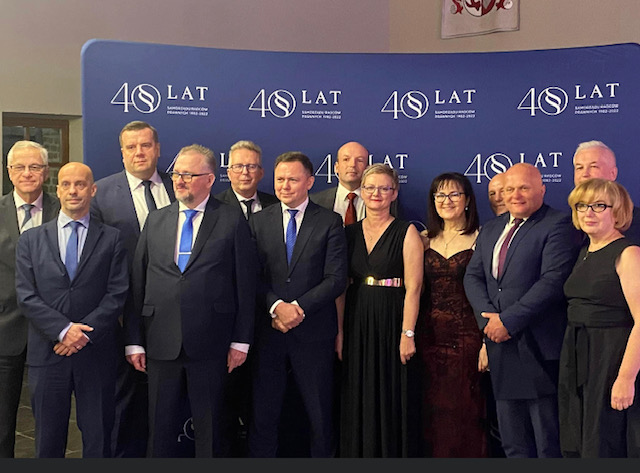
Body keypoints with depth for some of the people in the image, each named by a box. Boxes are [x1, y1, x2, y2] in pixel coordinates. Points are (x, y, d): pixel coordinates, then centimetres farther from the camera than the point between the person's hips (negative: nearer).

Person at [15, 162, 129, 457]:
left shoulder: (112, 239, 5)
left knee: (98, 439, 7)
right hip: (47, 353, 1)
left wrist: (86, 333, -13)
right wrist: (63, 330, -13)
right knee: (48, 440, 10)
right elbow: (26, 296, -1)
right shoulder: (31, 239, 8)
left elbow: (117, 294, -2)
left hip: (97, 353, -1)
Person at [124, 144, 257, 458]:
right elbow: (137, 284, 8)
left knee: (209, 428, 9)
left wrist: (241, 340, -4)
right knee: (160, 427, 11)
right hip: (161, 344, 3)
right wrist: (134, 341, 4)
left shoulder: (232, 222, -1)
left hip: (210, 345, -3)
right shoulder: (155, 220, 9)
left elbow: (245, 284, -2)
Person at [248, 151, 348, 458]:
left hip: (313, 331, -2)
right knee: (263, 413, 8)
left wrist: (298, 307, -15)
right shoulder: (259, 222, 7)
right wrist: (276, 306, -15)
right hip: (268, 329, 2)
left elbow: (336, 279, -7)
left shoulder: (330, 222, 0)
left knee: (320, 416, 9)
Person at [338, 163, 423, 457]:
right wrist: (340, 332, 0)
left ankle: (392, 453, 17)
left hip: (391, 323, -4)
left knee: (391, 399, 3)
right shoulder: (350, 233, 9)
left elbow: (413, 287, -9)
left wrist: (408, 333, -16)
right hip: (356, 324, 4)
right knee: (356, 403, 10)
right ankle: (357, 454, 23)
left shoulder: (406, 233, -3)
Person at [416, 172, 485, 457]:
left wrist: (488, 342, -14)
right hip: (430, 335, 4)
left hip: (466, 335, -4)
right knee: (433, 412, 8)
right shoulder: (426, 240, 11)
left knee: (464, 411, -2)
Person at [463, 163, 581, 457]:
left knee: (549, 443, 3)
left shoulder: (558, 225, -8)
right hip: (501, 345, 7)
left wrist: (508, 320, -18)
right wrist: (489, 316, -6)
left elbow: (553, 280, -18)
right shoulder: (490, 229, 16)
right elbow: (473, 276, 12)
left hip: (539, 347, -7)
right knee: (513, 444, 14)